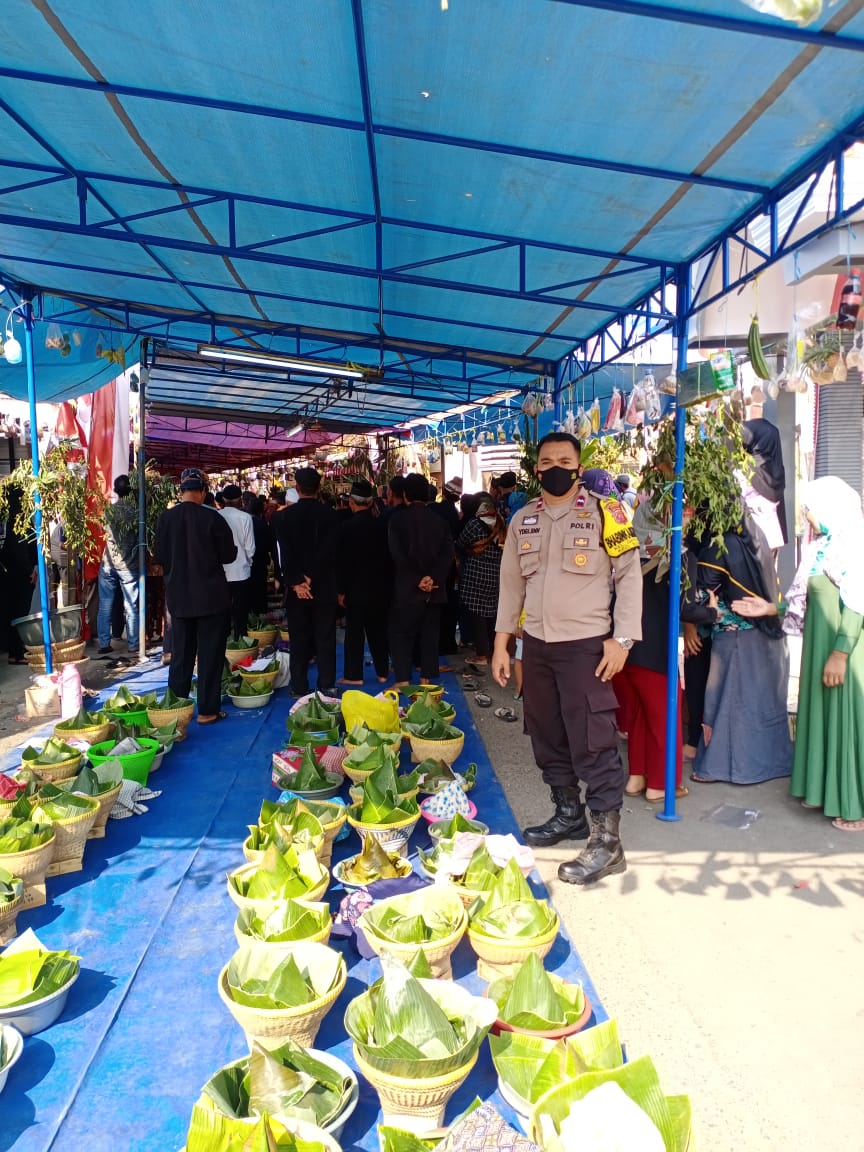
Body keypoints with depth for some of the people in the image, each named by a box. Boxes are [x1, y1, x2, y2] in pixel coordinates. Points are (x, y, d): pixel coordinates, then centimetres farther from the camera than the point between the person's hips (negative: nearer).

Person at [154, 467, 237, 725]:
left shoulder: (165, 518, -3)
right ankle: (208, 710, 8)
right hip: (211, 595, -4)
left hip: (179, 595, 4)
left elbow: (159, 556, 7)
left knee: (181, 653, 14)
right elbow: (228, 555, -6)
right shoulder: (212, 519, -15)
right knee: (210, 653, 4)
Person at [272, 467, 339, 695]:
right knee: (325, 638, 6)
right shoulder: (330, 515, -4)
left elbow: (284, 553, -9)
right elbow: (330, 552, -11)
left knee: (299, 639, 7)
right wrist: (313, 577, -10)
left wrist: (295, 582, -9)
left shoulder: (284, 516, -2)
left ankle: (300, 688, 10)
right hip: (324, 585, 0)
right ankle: (327, 685, 9)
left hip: (296, 587, 1)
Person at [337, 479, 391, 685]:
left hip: (356, 589, -4)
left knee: (354, 632, 4)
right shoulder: (382, 525, -3)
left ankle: (354, 675, 8)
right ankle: (382, 672, 19)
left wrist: (341, 590, -2)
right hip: (380, 588, 4)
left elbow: (343, 562, -10)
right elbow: (389, 557, 3)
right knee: (378, 630, 13)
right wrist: (387, 585, 13)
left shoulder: (347, 528, -13)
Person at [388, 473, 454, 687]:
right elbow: (448, 553, -5)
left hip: (407, 589, -3)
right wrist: (433, 578, -12)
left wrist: (418, 580, -11)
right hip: (434, 588, 4)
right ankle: (426, 678, 13)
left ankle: (403, 680, -1)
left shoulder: (397, 520, -5)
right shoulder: (439, 521, 5)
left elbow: (399, 556, -13)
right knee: (429, 633, 10)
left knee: (401, 633, 4)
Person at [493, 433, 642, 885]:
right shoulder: (522, 520, 10)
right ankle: (568, 813, 33)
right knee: (547, 735, 15)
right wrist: (502, 641, 9)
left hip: (586, 644, -6)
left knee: (592, 740, -4)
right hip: (536, 643, 6)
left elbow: (629, 575, -6)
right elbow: (511, 583, 13)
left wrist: (620, 639, -13)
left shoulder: (604, 513, -6)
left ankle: (606, 839, 6)